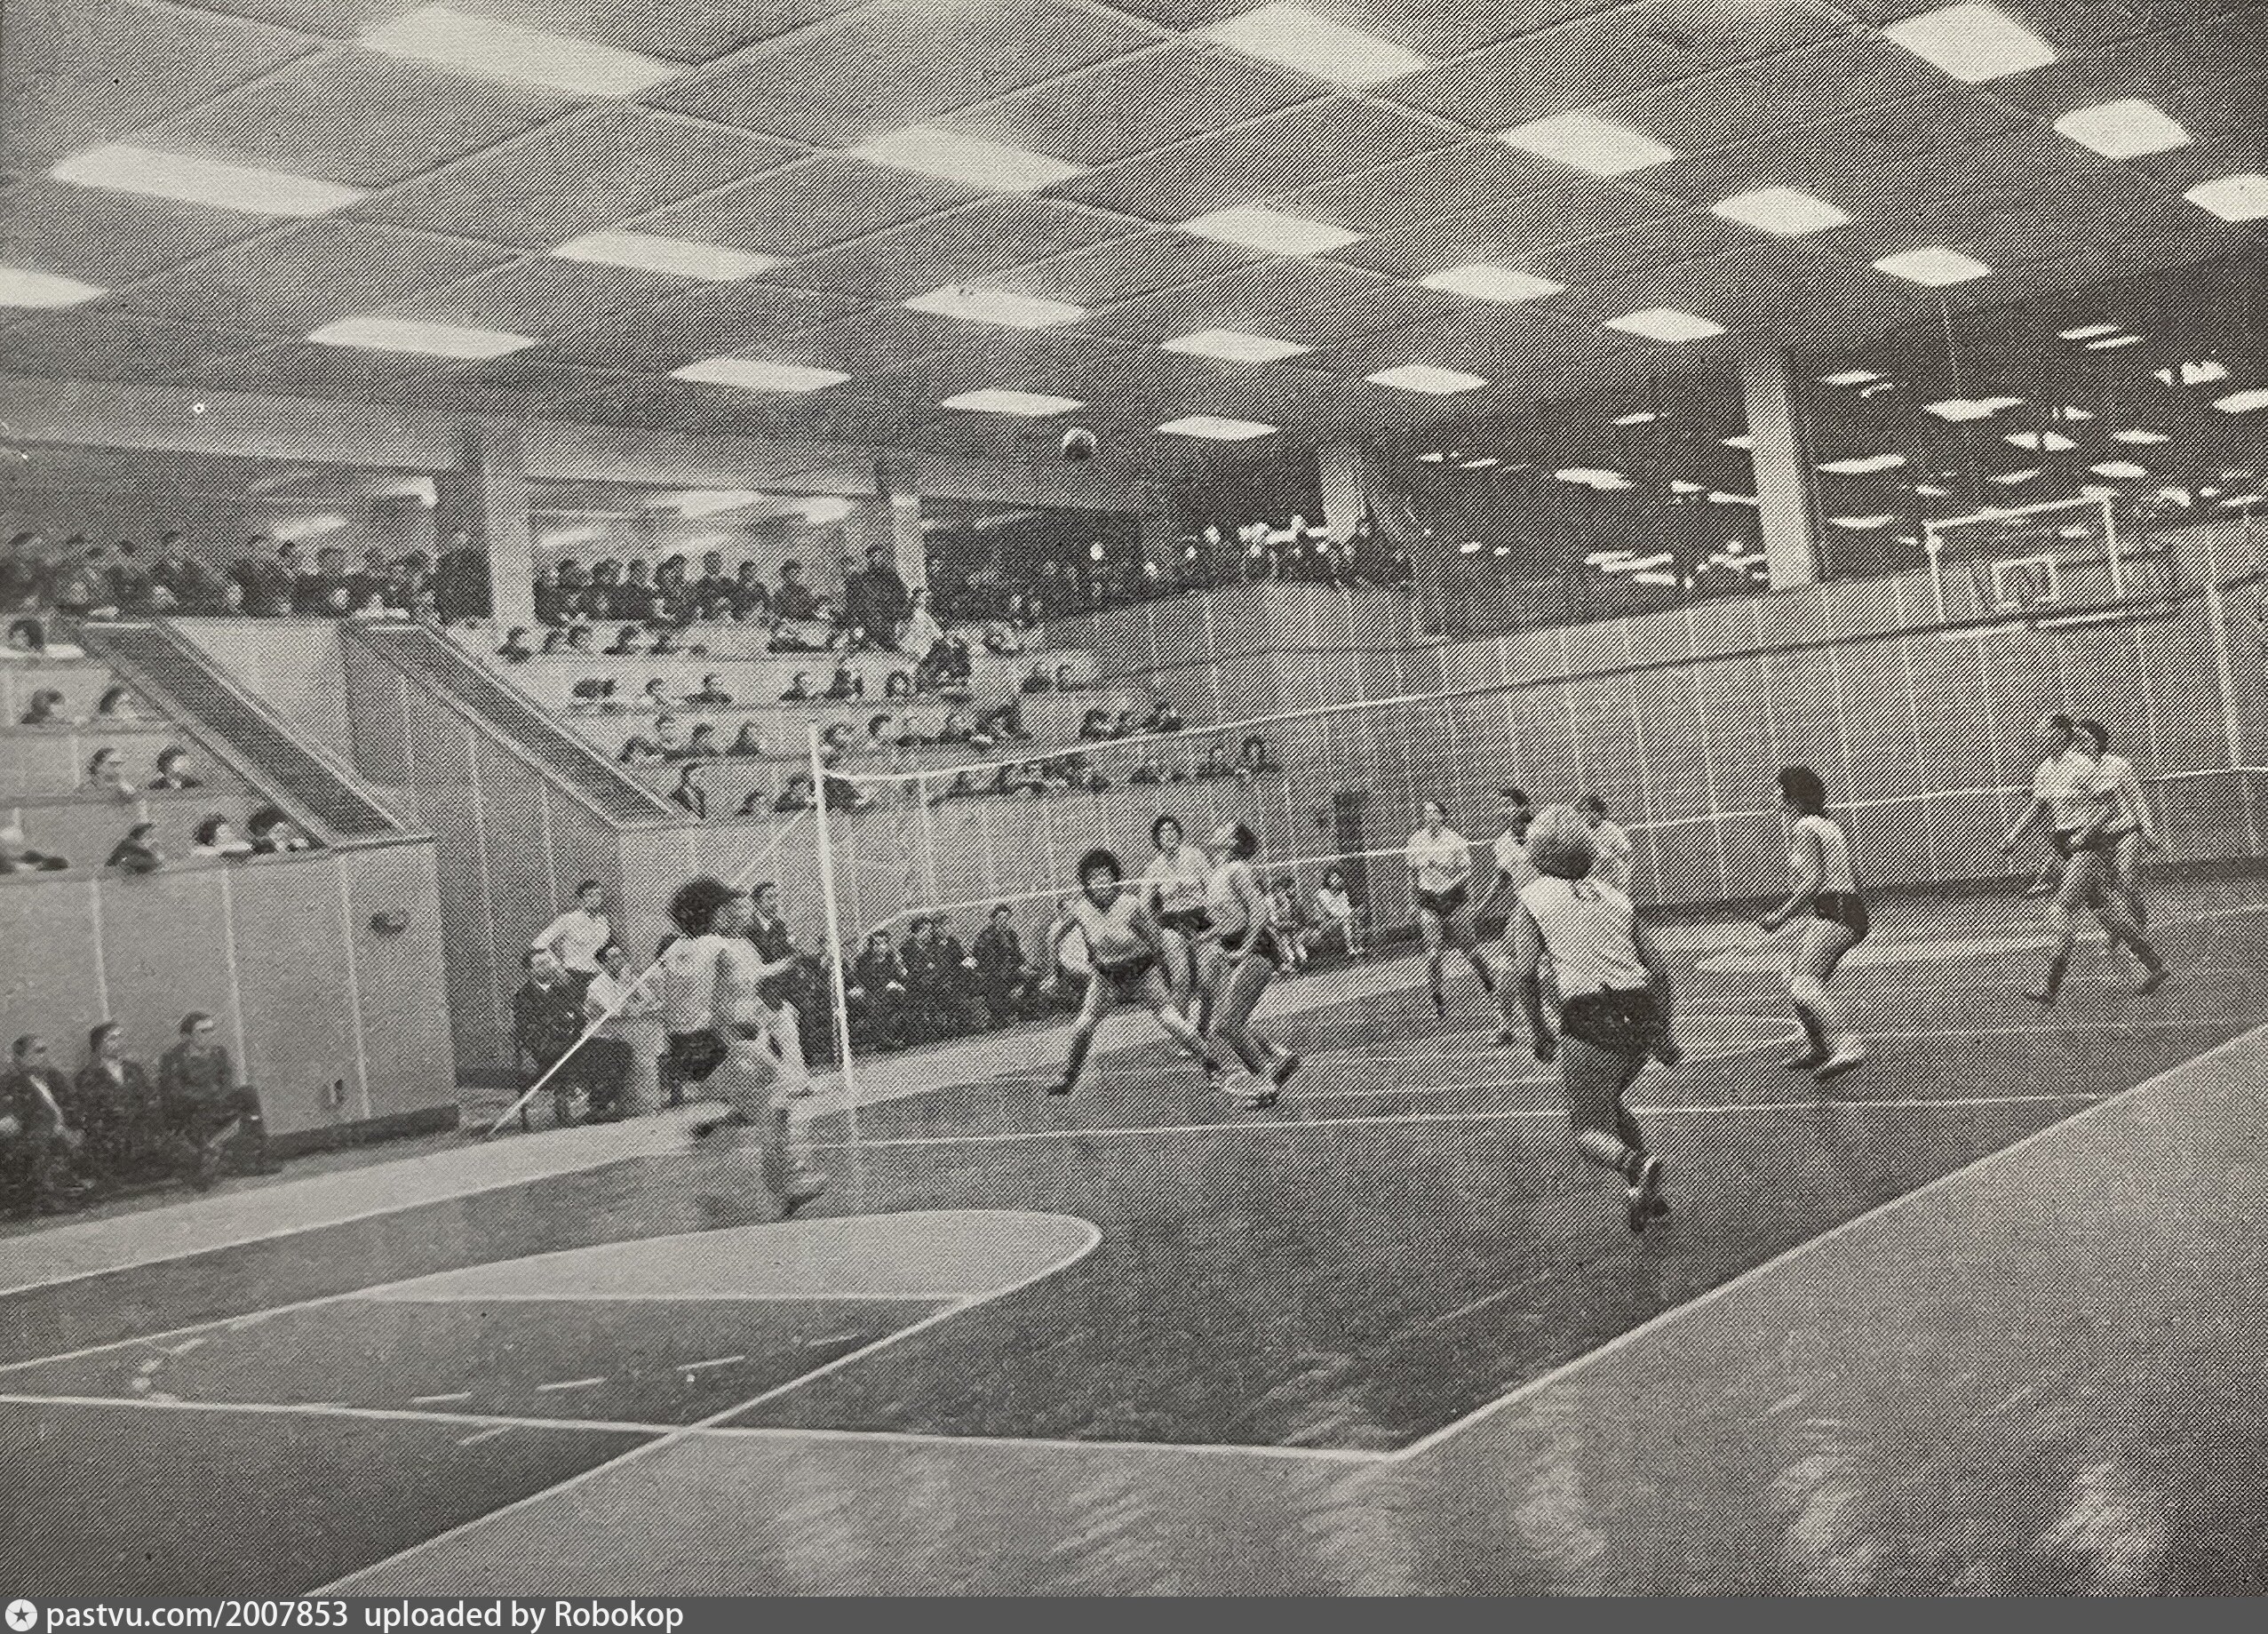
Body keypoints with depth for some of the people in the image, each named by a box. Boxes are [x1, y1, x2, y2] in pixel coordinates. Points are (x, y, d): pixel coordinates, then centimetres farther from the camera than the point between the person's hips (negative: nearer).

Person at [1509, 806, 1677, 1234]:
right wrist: (1663, 1035, 22)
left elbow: (1525, 972, -6)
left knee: (1591, 1132, 4)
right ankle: (1648, 1196, 22)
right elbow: (1659, 970, 14)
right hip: (1641, 1018, 5)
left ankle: (1636, 1168, -26)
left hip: (1588, 1019, -5)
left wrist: (1539, 1030, 6)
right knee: (1610, 1103, 28)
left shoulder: (1532, 898, 6)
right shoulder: (1615, 896, 18)